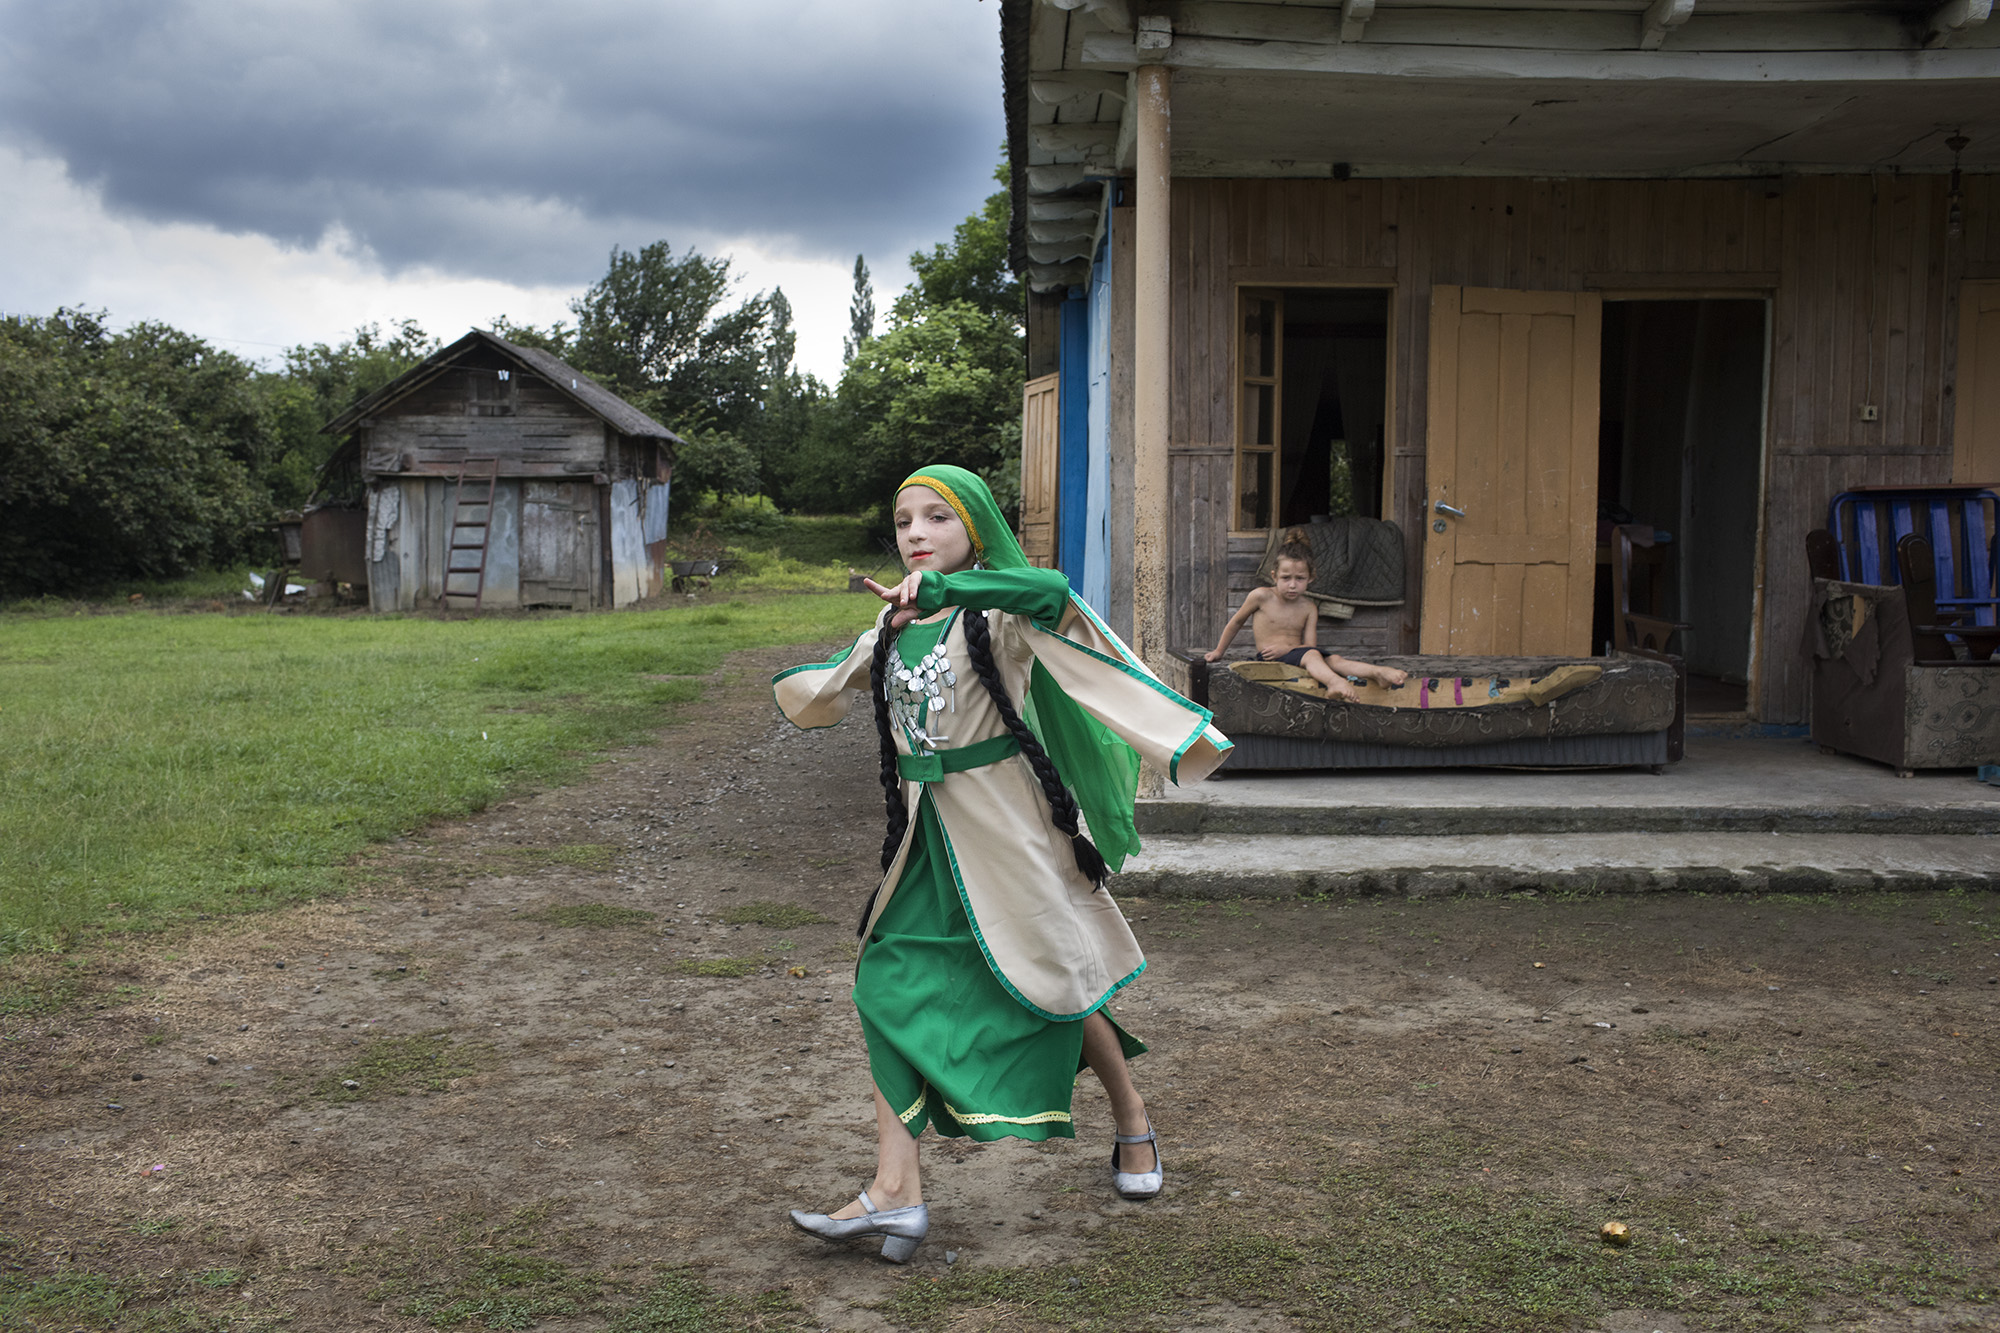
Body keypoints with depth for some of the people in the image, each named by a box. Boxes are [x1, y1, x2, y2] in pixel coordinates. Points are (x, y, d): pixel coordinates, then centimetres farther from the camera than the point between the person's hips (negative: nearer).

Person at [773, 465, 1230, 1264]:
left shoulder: (998, 612, -9)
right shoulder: (894, 627, 9)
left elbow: (1053, 597, -34)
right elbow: (817, 697, 23)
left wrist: (943, 587, -39)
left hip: (1005, 826, -6)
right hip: (926, 833, 6)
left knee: (1052, 984, 5)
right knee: (892, 981, -4)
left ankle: (1132, 1124, 32)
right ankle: (895, 1192, -3)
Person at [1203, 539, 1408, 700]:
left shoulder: (1309, 608, 10)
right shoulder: (1261, 596, 2)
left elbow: (1309, 644, 3)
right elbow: (1236, 622, 15)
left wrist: (1286, 649, -17)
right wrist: (1219, 651, 23)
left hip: (1295, 653, 5)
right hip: (1270, 659, -5)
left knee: (1333, 660, -24)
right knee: (1312, 656, -34)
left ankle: (1378, 673, -48)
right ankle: (1334, 682, -68)